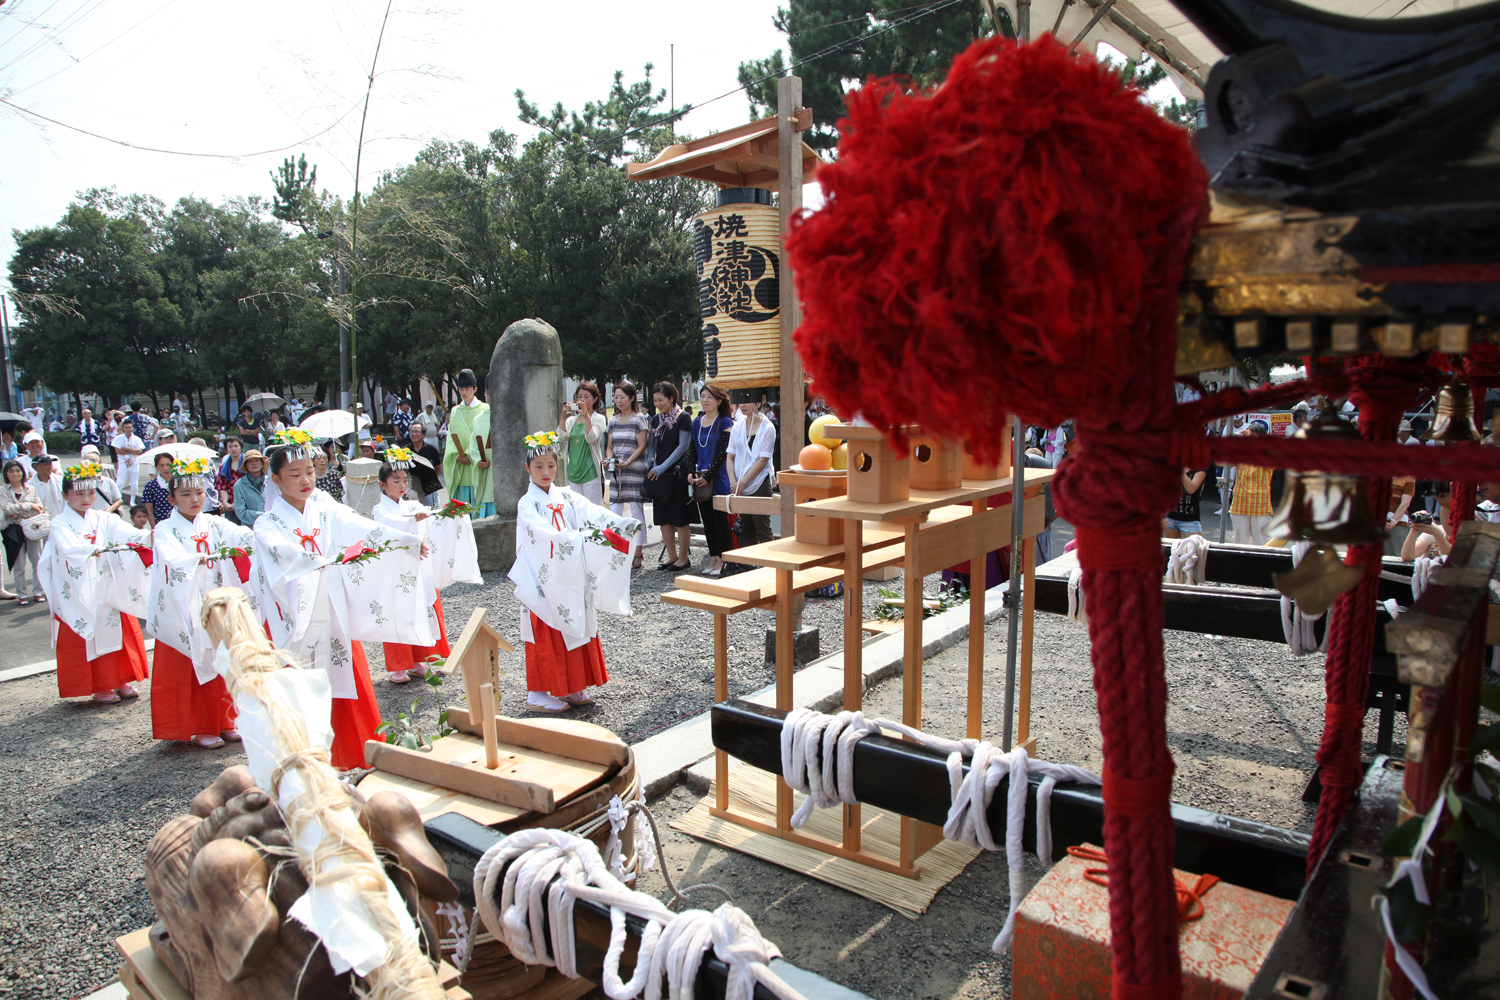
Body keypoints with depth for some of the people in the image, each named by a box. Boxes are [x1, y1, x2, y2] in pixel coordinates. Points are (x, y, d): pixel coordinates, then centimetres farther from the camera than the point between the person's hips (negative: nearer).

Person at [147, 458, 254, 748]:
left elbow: (241, 535, -11)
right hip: (183, 610, -3)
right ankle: (199, 728, 12)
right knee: (188, 670, 2)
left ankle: (224, 722, 21)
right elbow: (173, 558, -22)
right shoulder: (165, 530, -2)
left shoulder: (214, 525, 7)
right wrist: (201, 558, -42)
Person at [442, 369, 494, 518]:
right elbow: (452, 435, 11)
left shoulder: (483, 409, 2)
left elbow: (479, 435, -4)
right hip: (459, 465, 4)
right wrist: (457, 454, -6)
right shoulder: (455, 411, 15)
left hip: (475, 464, -4)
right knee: (460, 498, 3)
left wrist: (469, 455, -14)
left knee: (477, 501, -6)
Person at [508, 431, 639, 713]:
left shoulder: (566, 496, 8)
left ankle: (573, 687, 22)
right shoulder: (527, 504, -7)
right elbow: (544, 533, -23)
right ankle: (538, 694, 9)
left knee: (577, 630, 10)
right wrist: (582, 538, -35)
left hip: (572, 581, 5)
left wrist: (622, 524, -24)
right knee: (547, 636, -1)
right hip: (545, 582, -5)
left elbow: (593, 512, -7)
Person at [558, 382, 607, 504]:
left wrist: (586, 416, -22)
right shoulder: (571, 420, 14)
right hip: (573, 474, 5)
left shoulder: (598, 418, 2)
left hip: (591, 474, -4)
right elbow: (561, 437, -3)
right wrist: (563, 417, -11)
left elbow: (591, 438, -15)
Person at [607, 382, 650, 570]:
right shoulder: (612, 421, 14)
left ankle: (637, 556, 5)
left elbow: (641, 447, -6)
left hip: (635, 470, -5)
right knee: (614, 512, 1)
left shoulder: (640, 419, -3)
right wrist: (609, 460, -4)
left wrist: (627, 462, -18)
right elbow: (610, 447, 17)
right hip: (616, 472, 5)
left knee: (636, 511, -1)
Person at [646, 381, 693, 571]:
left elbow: (683, 446, -11)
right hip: (659, 474, 6)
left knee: (680, 518, -2)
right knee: (663, 518, 8)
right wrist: (653, 467, 0)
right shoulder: (655, 420, 12)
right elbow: (653, 447, 16)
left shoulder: (683, 418, -7)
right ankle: (671, 556, 19)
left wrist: (662, 467, -15)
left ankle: (684, 557, 9)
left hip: (678, 473, -6)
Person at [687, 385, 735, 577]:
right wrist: (691, 472, -1)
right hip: (701, 479, 6)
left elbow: (724, 453, -12)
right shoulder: (697, 422, 12)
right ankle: (713, 558, 17)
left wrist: (708, 475, -16)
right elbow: (692, 450, 14)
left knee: (720, 519, -1)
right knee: (707, 520, 9)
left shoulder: (725, 422, -7)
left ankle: (721, 560, 6)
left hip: (718, 478, -6)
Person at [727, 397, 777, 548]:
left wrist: (742, 482, -13)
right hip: (740, 487, 5)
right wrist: (733, 481, -7)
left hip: (759, 485, -5)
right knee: (745, 529, 9)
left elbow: (763, 460, -11)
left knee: (762, 529, -2)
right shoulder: (737, 426, 8)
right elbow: (730, 456, 7)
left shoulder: (767, 427, -6)